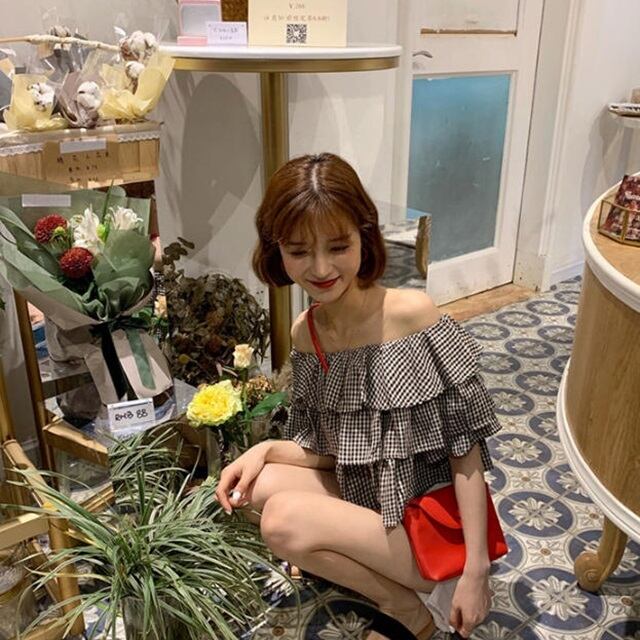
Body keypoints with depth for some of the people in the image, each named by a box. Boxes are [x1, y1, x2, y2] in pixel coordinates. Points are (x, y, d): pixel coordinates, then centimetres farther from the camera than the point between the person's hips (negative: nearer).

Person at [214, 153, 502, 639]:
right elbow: (329, 451, 5)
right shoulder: (304, 334, -3)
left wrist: (476, 570, -17)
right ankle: (388, 579, 1)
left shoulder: (412, 314, -21)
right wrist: (266, 450, -13)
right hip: (364, 500, 6)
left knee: (285, 521, -23)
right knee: (261, 485, -12)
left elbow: (466, 448, -17)